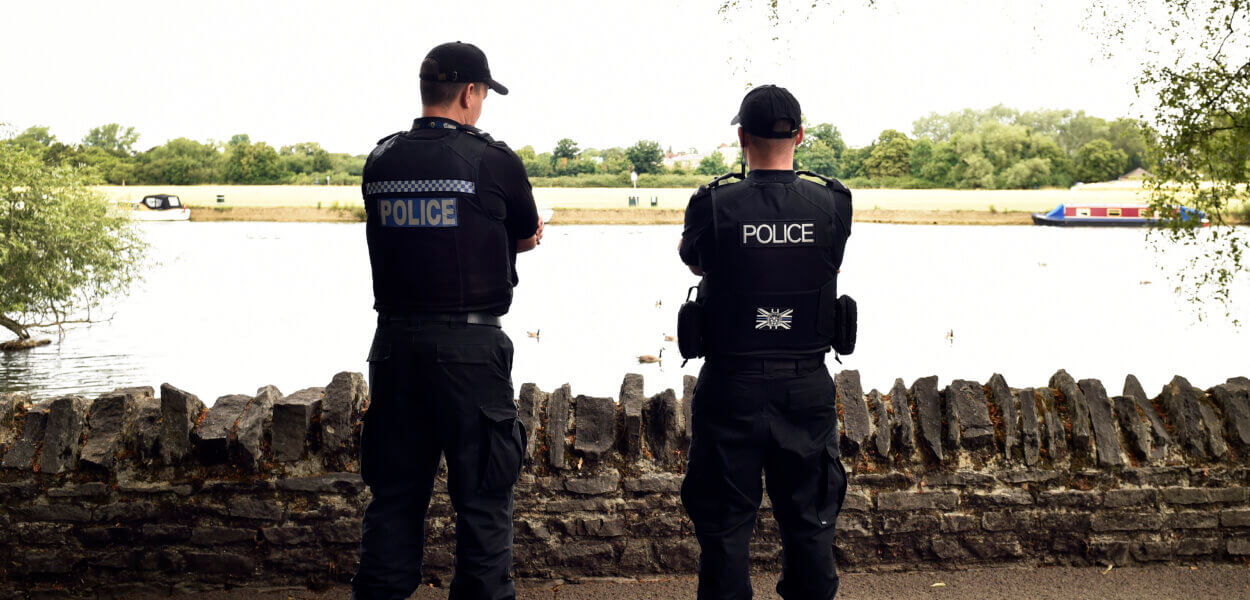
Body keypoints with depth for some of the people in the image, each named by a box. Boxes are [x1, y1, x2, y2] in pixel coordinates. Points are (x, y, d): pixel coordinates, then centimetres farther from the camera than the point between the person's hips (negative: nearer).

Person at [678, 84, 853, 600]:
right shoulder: (833, 205, -6)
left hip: (731, 387, -2)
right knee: (810, 519, 14)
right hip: (806, 387, 2)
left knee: (725, 522, 9)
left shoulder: (713, 205, -11)